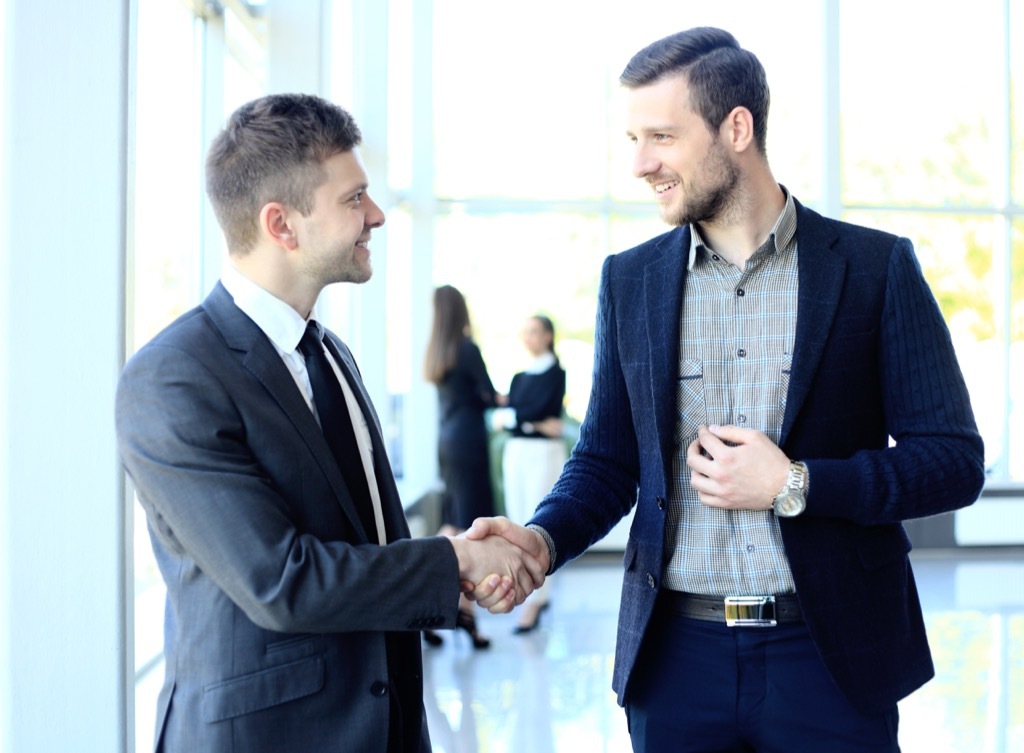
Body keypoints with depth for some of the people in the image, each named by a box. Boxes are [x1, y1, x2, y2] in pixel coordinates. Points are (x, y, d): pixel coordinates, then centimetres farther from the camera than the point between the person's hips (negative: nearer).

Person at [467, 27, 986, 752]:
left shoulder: (877, 267, -3)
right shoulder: (630, 279, 5)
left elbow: (955, 460, -3)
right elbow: (606, 462, 8)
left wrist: (796, 486, -15)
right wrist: (542, 538, -12)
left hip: (832, 656, -2)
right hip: (676, 656, 2)